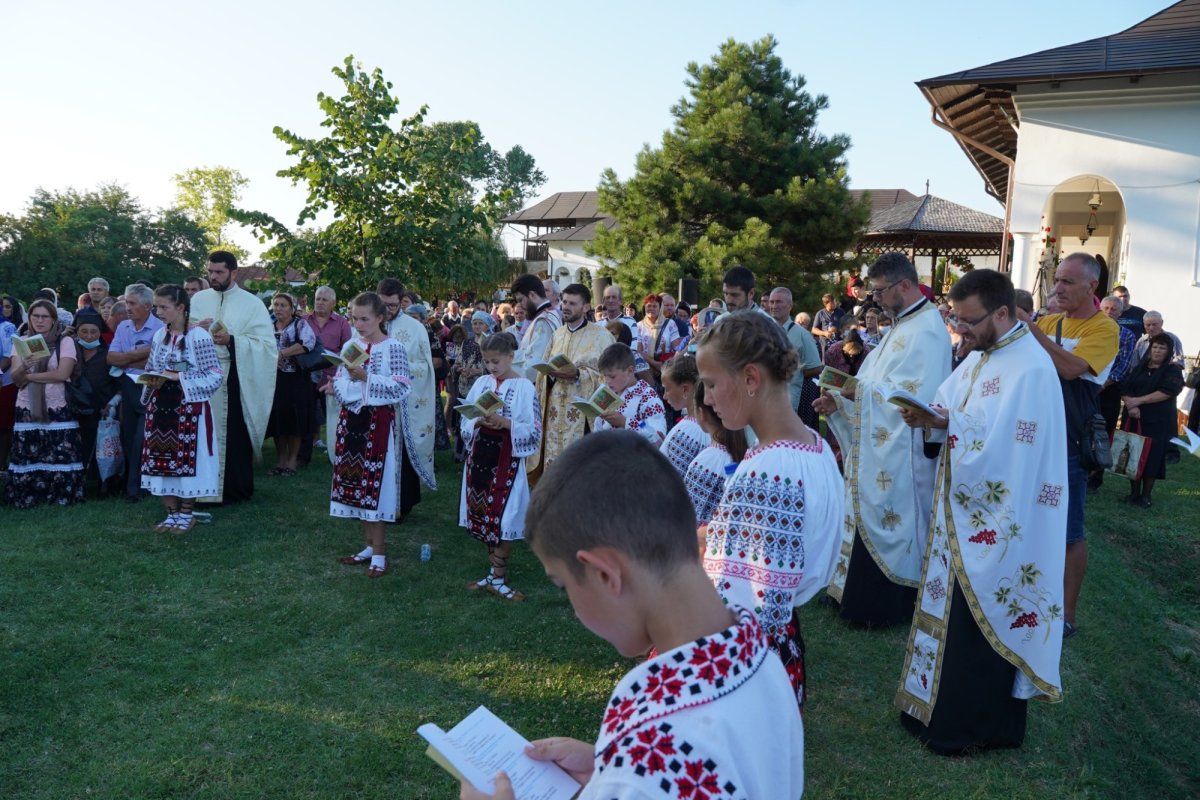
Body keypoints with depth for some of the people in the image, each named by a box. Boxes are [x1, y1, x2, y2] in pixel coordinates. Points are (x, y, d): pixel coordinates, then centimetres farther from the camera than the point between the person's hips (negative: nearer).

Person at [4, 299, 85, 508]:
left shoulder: (65, 341, 0)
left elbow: (62, 374, -12)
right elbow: (15, 377, 0)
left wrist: (29, 376, -7)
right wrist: (23, 367, -22)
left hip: (58, 410, -3)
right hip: (27, 410, 3)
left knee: (60, 458, -5)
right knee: (27, 458, 1)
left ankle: (61, 496, 4)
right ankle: (26, 497, 11)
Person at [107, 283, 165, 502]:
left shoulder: (160, 328, -11)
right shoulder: (123, 327, 10)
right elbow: (111, 358, 1)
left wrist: (125, 361, -5)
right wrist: (140, 354, -12)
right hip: (128, 386, 6)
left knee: (141, 440, -5)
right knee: (127, 437, 11)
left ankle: (134, 488, 4)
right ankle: (131, 481, 23)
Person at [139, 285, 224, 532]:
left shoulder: (199, 336, -10)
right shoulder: (159, 335, 8)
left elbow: (215, 376, -13)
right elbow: (150, 370, 19)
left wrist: (178, 377, -19)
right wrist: (151, 382, -4)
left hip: (189, 409, -6)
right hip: (160, 408, 6)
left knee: (188, 460, 0)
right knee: (161, 460, 8)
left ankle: (186, 514, 16)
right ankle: (172, 512, 22)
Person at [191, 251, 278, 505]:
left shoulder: (251, 303, 1)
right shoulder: (198, 299, 12)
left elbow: (266, 343, -7)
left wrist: (231, 340, -19)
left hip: (235, 378, -3)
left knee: (234, 433, 0)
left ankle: (236, 489, 12)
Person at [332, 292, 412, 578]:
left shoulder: (394, 347, -7)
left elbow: (401, 387, -14)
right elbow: (341, 381, 13)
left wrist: (366, 377, -20)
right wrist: (335, 386, -9)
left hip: (379, 421, -6)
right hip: (351, 418, 6)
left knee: (376, 483, -3)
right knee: (355, 481, 10)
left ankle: (379, 553, 6)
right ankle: (370, 545, 23)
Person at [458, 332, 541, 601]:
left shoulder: (524, 387, -7)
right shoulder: (481, 383, 7)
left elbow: (533, 431, -9)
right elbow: (465, 420, 9)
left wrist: (505, 423, -21)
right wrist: (478, 421, -12)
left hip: (507, 459, -5)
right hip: (480, 454, 5)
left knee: (504, 518, -3)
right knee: (484, 515, 11)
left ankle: (497, 578, 10)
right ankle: (495, 571, 24)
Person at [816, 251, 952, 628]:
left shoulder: (925, 332, -19)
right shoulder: (904, 324, 13)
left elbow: (913, 397, -26)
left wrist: (859, 390, -25)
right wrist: (841, 401, 2)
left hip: (898, 454, -10)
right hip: (881, 447, 10)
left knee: (882, 524, 1)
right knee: (871, 520, 16)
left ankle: (882, 604, 16)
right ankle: (862, 592, 28)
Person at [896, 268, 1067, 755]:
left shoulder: (1030, 370, -22)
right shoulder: (980, 355, 7)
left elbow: (998, 452, -27)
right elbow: (954, 415, 13)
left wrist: (944, 424, -17)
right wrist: (929, 419, -8)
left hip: (995, 523, -9)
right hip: (963, 512, 9)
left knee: (979, 624, 4)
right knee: (955, 613, 19)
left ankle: (975, 724, 21)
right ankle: (945, 702, 34)